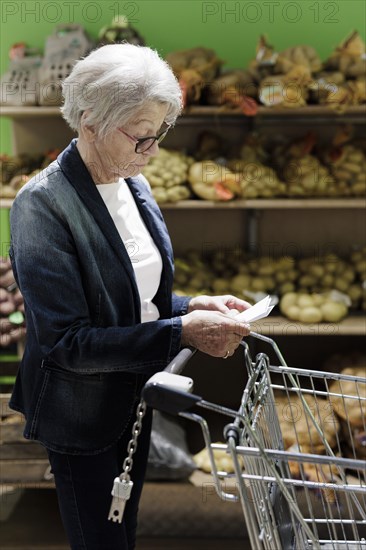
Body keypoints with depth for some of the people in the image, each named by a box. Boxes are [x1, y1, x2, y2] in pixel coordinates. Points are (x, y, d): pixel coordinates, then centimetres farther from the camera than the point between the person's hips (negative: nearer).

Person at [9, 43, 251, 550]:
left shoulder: (132, 184, -1)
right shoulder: (43, 205, -24)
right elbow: (67, 341, -26)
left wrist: (194, 306, -8)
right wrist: (181, 331, -29)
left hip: (135, 396, 7)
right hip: (83, 417, -7)